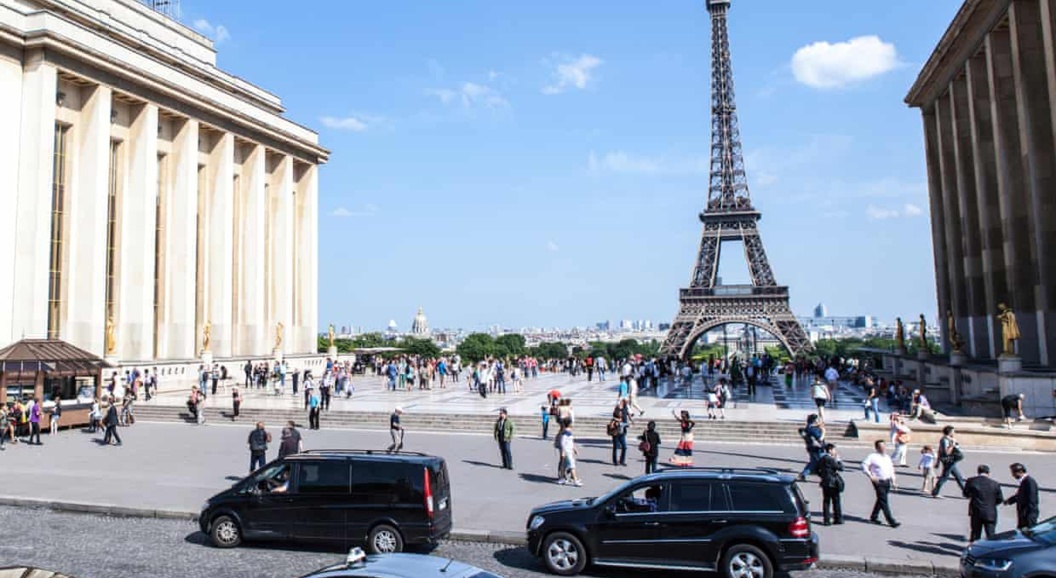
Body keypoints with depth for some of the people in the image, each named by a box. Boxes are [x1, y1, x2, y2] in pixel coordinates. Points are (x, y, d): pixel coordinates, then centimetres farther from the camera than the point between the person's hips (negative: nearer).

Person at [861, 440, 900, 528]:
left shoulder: (887, 457, 13)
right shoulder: (873, 457, -8)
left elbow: (891, 469, 21)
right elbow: (864, 465, -11)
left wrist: (893, 481, 15)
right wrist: (871, 476, -16)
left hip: (887, 482, 7)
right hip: (878, 482, -7)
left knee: (881, 500, 15)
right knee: (884, 501, -8)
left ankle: (874, 517, 28)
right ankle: (891, 521, -9)